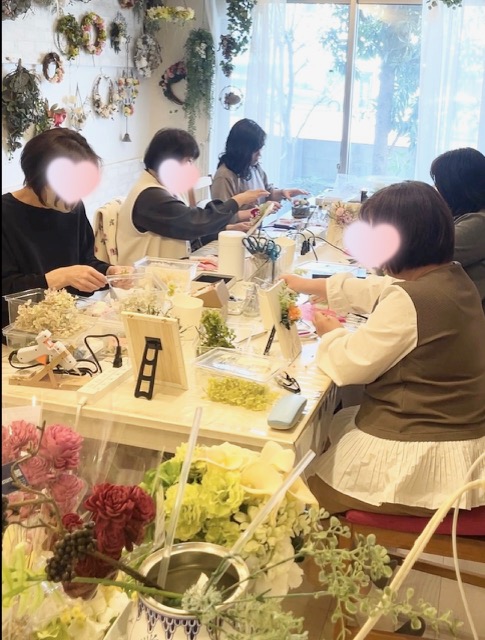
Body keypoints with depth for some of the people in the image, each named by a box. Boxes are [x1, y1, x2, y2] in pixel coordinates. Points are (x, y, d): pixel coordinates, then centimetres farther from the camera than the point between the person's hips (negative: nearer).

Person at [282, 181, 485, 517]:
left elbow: (351, 365, -17)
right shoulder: (452, 276, 0)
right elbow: (375, 290, 15)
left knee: (312, 492, 13)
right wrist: (307, 285, 22)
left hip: (420, 456, -9)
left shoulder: (410, 301, -28)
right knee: (335, 426, 29)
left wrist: (331, 334, 4)